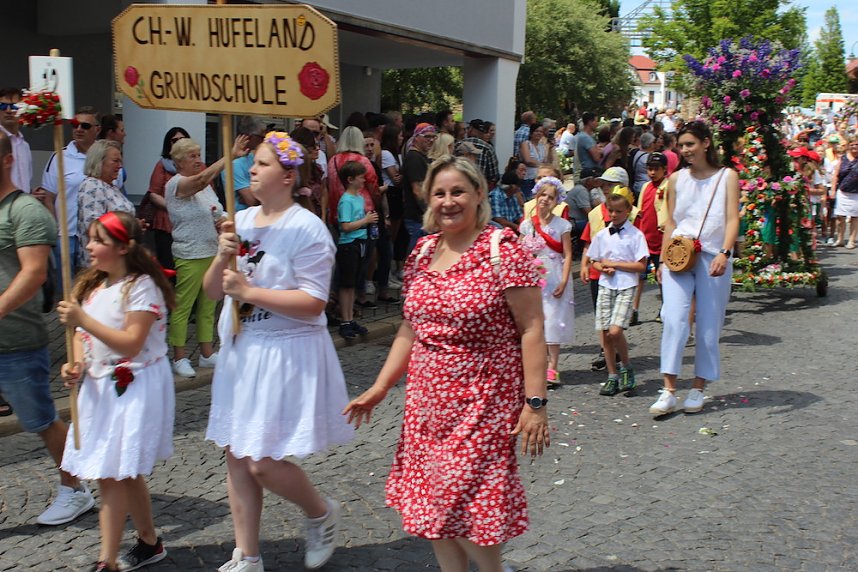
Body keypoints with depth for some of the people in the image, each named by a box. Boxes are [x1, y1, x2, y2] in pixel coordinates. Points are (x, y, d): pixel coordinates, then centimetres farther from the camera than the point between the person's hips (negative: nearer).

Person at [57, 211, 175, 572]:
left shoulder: (141, 286, -15)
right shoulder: (92, 285, 12)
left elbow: (130, 344, -22)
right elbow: (84, 333, 17)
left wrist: (82, 319, -25)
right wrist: (77, 363, -3)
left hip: (133, 388, -8)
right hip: (100, 387, 8)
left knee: (111, 474, -8)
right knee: (126, 472, 15)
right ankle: (149, 543, 29)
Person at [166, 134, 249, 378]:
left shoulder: (205, 185, 14)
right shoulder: (177, 184, -11)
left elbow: (215, 214, 25)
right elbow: (202, 178, -31)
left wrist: (222, 221, 0)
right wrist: (231, 155, -36)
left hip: (212, 252, 8)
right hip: (189, 255, -8)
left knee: (208, 306, 13)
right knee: (182, 307, -2)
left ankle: (207, 354, 22)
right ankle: (179, 358, 6)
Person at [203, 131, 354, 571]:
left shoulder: (307, 229, -13)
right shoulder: (241, 221, 9)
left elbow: (313, 303, -19)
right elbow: (213, 291, 10)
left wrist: (249, 291, -20)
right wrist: (223, 257, -10)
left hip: (287, 354, -7)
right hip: (240, 350, 8)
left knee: (263, 463, -8)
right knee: (236, 456, 11)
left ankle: (322, 513, 22)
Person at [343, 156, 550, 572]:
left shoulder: (502, 249, -11)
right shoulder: (424, 251, 8)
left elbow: (531, 330, -13)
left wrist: (535, 402, -18)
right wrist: (379, 388, 11)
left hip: (481, 404, -6)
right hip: (427, 400, 6)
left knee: (464, 508, -3)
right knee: (433, 506, 11)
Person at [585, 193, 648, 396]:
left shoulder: (636, 235, -3)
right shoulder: (601, 235, 9)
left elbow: (641, 266, -7)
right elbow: (593, 261, 16)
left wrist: (613, 264, -9)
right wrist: (604, 268, -6)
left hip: (626, 288, -4)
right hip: (605, 286, 4)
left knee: (615, 331, -17)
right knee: (604, 333, 3)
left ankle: (626, 368, 8)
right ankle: (612, 376, 16)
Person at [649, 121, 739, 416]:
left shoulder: (727, 177, 4)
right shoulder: (676, 179, 12)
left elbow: (732, 219, -4)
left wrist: (724, 253, -18)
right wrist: (663, 259, 9)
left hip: (713, 258, -1)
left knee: (709, 326, 3)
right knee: (674, 319, -14)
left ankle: (698, 389, 15)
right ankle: (669, 391, -13)